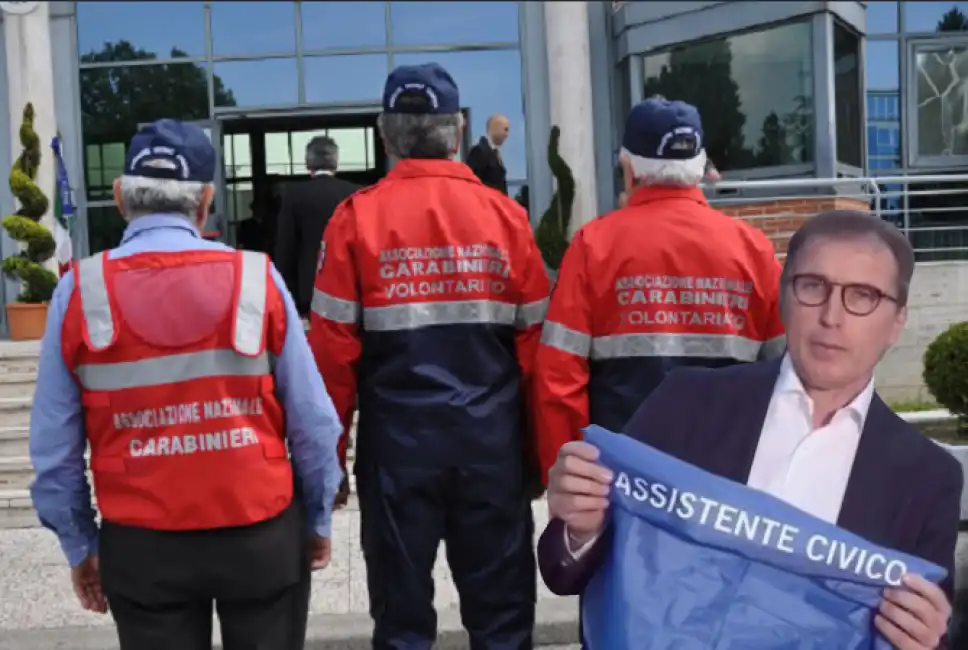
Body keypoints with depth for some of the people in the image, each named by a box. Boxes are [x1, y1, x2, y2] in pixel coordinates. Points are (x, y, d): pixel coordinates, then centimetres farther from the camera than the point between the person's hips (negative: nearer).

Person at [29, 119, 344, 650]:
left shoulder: (79, 291, -7)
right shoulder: (256, 277, -9)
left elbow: (54, 444, -2)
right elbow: (313, 422, -5)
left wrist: (79, 543, 11)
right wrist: (318, 519, 9)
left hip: (140, 545, 1)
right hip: (262, 533, 0)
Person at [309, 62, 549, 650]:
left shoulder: (358, 217, -5)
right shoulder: (505, 214, -1)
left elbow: (333, 345, -7)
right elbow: (536, 343, 0)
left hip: (397, 439, -1)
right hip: (492, 440, 1)